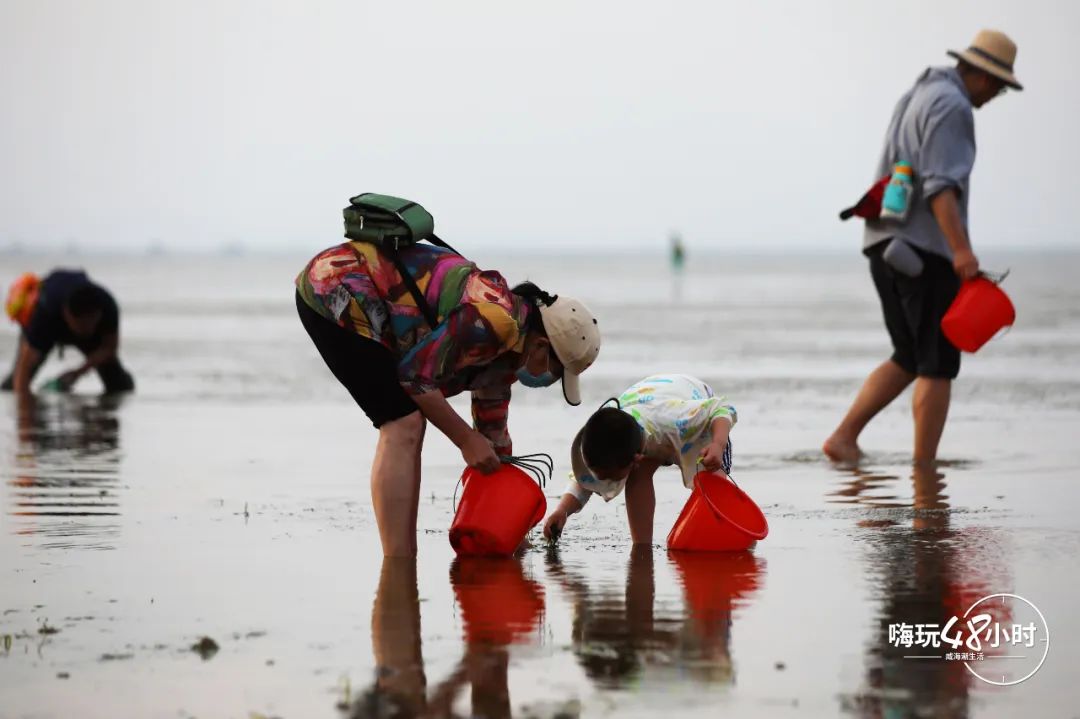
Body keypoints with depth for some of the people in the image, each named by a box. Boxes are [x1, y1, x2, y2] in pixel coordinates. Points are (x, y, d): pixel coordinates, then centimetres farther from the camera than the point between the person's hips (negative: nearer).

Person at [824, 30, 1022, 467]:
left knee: (909, 359, 15)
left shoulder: (917, 97, 20)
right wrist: (961, 249, -31)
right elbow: (940, 184, -23)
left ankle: (844, 437, 5)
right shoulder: (952, 106, -11)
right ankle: (925, 467, -4)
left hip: (886, 245, 10)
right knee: (937, 365, -4)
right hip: (925, 249, -10)